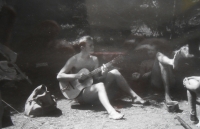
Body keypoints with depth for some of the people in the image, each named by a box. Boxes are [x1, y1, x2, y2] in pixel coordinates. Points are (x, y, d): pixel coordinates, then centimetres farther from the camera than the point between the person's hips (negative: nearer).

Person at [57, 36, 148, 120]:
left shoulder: (94, 59, 7)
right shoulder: (74, 60, -10)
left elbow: (96, 79, 3)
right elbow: (59, 76, -15)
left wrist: (103, 75, -18)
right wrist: (77, 76, -25)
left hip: (91, 88, 7)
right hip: (80, 93, -6)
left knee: (114, 72, -5)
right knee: (100, 85, -37)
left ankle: (134, 97, -4)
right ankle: (111, 112, -59)